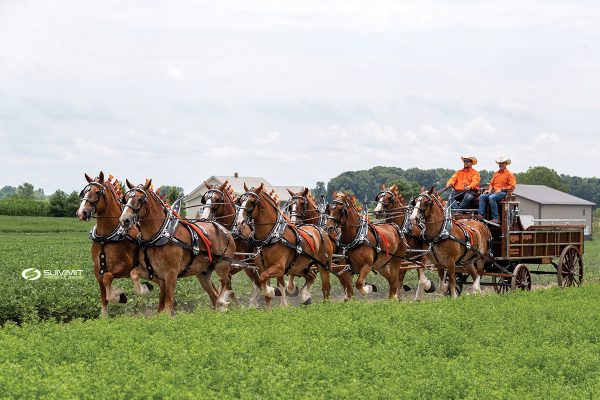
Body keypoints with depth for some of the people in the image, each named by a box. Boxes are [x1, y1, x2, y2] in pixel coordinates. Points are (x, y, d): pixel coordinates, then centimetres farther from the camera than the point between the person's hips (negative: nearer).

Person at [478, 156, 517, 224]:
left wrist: (501, 189, -13)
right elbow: (491, 183, 24)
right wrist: (490, 190, 3)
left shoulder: (509, 174, 3)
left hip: (504, 192, -7)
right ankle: (481, 215, -27)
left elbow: (512, 186, -5)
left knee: (491, 198, -35)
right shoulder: (496, 173, 23)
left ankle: (496, 218, -35)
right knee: (482, 196, -17)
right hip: (494, 192, 7)